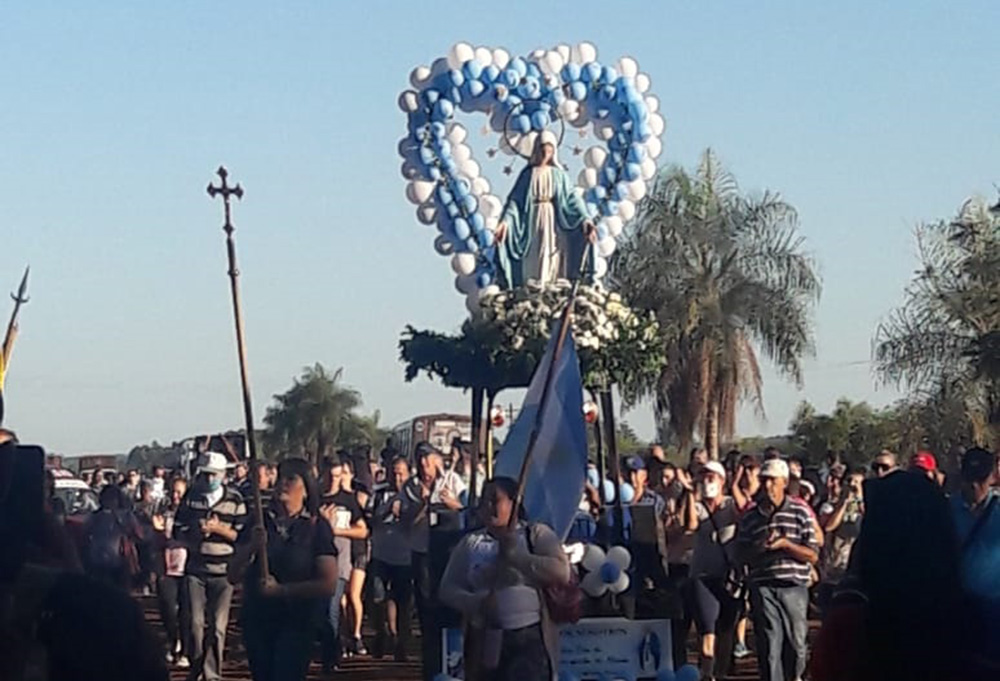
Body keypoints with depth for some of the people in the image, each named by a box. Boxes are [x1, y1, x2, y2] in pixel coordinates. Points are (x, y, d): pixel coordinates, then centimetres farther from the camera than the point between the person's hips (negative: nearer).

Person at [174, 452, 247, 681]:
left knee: (217, 626, -4)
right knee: (196, 623, 2)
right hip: (195, 570, 2)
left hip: (224, 572, -2)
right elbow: (177, 530, 9)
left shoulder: (235, 500, -1)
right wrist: (193, 534, -11)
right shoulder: (191, 497, 6)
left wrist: (219, 528, -15)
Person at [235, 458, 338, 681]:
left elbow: (328, 585, -12)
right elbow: (233, 574, 3)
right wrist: (251, 548, -15)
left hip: (296, 623, -4)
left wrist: (280, 590, -14)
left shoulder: (317, 527, -4)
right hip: (256, 620, 4)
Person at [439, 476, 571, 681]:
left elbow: (561, 572, -13)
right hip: (484, 641, 4)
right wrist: (476, 603, -13)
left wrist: (515, 556, -14)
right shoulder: (471, 542, 13)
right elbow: (448, 589, 7)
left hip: (530, 638, -4)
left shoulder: (536, 534, 3)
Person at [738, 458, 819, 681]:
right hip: (763, 588, 0)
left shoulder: (800, 511, 3)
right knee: (769, 644, -5)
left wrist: (784, 543, -13)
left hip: (794, 586, 0)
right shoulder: (750, 516, 9)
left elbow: (813, 555, 0)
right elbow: (744, 555, 11)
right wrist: (759, 547, -9)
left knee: (795, 642, 8)